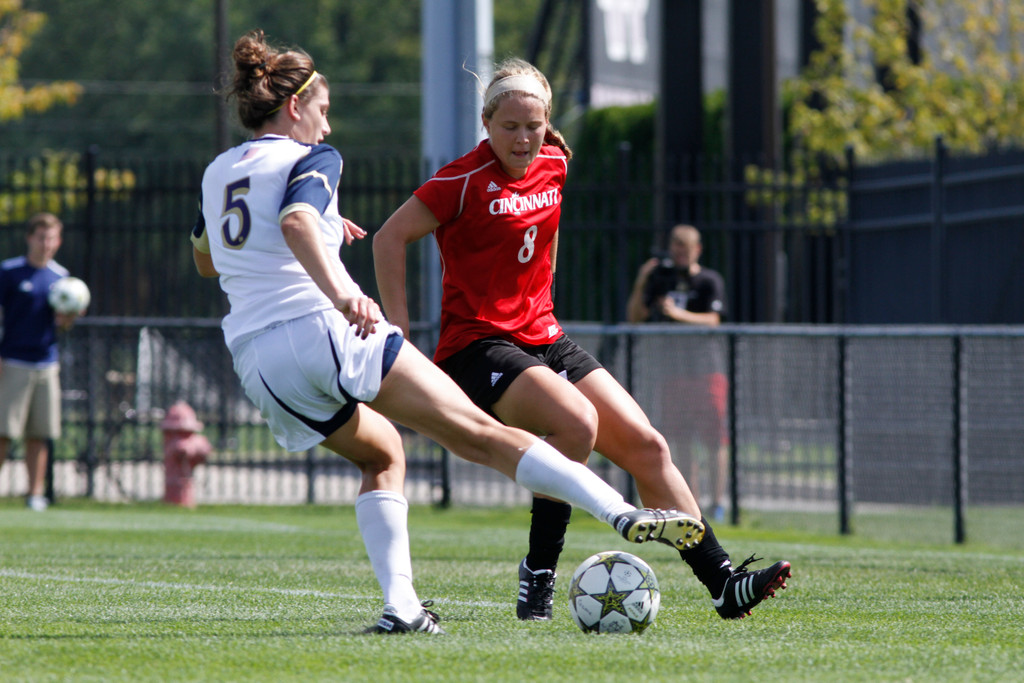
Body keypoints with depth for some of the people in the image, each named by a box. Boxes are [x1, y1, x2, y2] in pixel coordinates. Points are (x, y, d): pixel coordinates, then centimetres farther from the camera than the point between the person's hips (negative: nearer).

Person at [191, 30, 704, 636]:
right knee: (482, 435, -11)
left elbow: (206, 262, 40)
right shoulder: (310, 158, 2)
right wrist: (340, 292, -37)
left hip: (256, 362, 6)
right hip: (327, 331, -6)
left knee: (380, 455, 28)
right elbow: (295, 220, -20)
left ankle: (401, 606, 10)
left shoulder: (217, 173, 23)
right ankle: (625, 515, -22)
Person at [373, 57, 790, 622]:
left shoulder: (553, 165, 8)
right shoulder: (467, 180, -12)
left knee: (646, 445, -3)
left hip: (543, 341, 7)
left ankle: (724, 584, 0)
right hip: (477, 347, -7)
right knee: (577, 422, -32)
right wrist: (398, 332, -11)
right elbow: (390, 237, -8)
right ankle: (538, 575, -19)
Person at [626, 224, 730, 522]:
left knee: (714, 437, -9)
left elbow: (712, 320, -12)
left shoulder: (710, 280, 1)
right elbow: (634, 317, 8)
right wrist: (640, 285, -8)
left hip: (706, 366, -4)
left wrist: (678, 314, -26)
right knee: (682, 440, 2)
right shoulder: (660, 277, 12)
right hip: (671, 367, 4)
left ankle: (717, 503, -7)